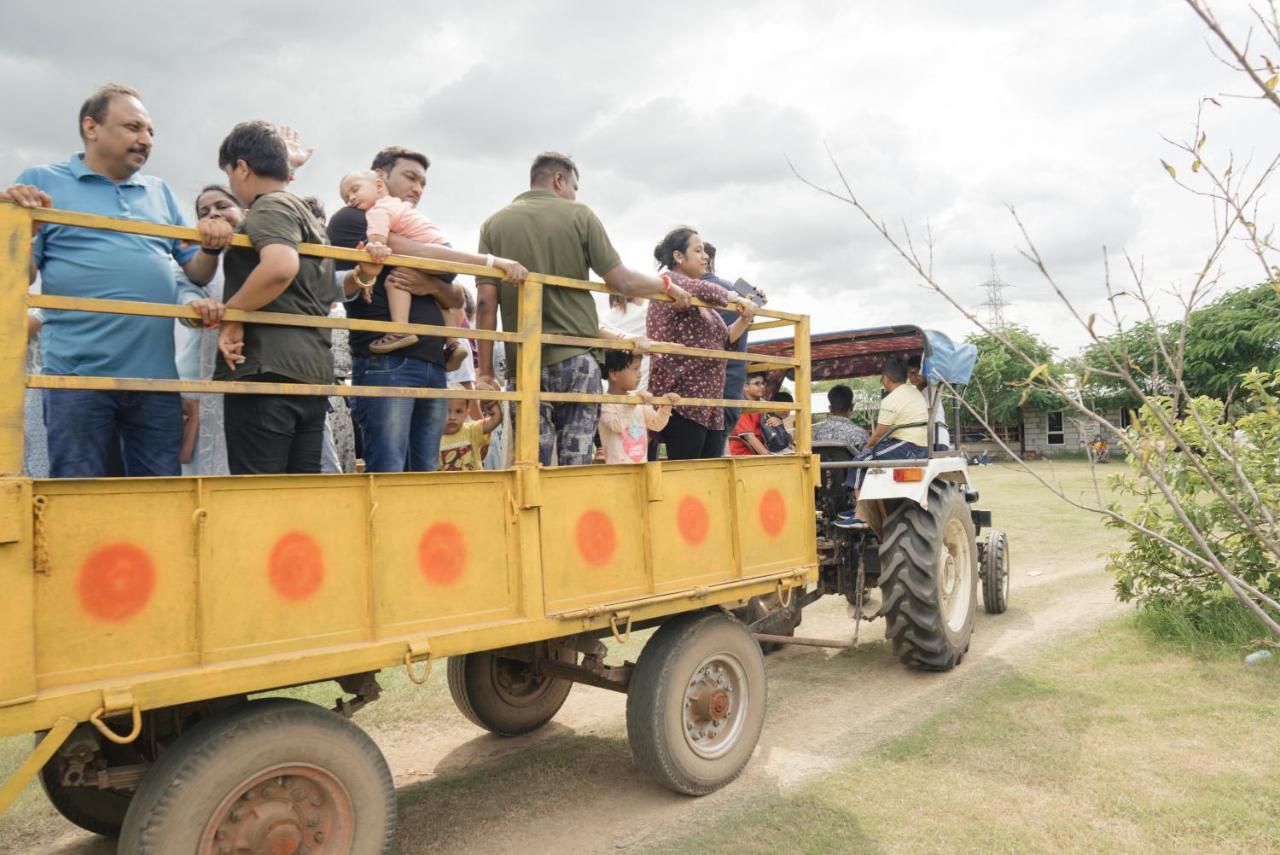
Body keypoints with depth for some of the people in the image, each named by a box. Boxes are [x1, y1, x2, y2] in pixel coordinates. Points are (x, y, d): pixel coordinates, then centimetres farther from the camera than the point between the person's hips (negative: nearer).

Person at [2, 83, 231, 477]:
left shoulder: (159, 192, 17)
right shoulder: (43, 182, 6)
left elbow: (197, 273, 15)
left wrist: (211, 248, -6)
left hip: (157, 375, 4)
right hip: (79, 375, -3)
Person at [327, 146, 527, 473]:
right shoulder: (350, 219, 5)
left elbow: (457, 299, 18)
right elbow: (413, 253, -10)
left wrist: (431, 286, -6)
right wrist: (493, 261, -7)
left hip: (433, 365, 7)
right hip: (385, 362, -7)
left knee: (425, 476, 5)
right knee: (388, 475, -11)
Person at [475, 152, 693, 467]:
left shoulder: (494, 224, 7)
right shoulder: (580, 215, 2)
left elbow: (486, 303, -1)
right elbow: (622, 282, -2)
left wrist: (486, 371, 2)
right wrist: (667, 285, 16)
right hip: (576, 359, -1)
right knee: (576, 468, 4)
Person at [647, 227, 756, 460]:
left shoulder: (702, 304, 24)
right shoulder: (670, 283, -4)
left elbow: (724, 339, 26)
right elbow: (707, 292, -24)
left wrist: (745, 318, 10)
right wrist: (737, 299, -8)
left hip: (709, 400, 9)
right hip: (682, 398, -9)